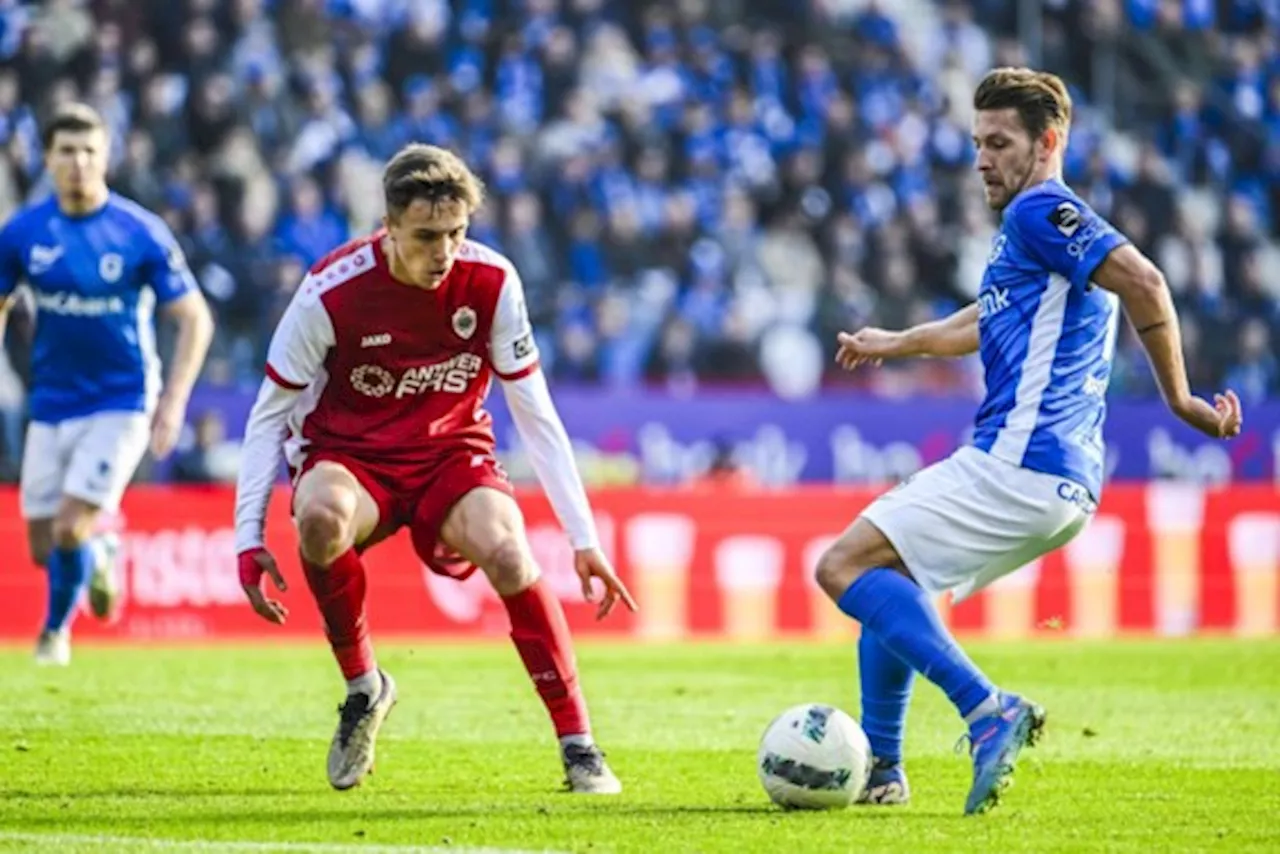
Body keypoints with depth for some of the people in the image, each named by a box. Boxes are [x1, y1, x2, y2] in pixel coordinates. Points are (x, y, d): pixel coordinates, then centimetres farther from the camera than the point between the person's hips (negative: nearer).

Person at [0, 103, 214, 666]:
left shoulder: (142, 234, -12)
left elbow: (194, 319, -7)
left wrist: (174, 401, -14)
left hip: (121, 403, -3)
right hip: (51, 404, 3)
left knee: (71, 528, -14)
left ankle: (56, 631, 14)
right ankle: (99, 556, 40)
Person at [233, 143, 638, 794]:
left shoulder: (491, 282, -13)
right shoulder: (333, 291, -18)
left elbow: (535, 414, -5)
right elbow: (271, 412, -8)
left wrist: (584, 538, -8)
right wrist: (248, 537, -14)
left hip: (451, 454, 1)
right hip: (348, 456, -1)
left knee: (507, 553, -31)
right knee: (320, 515, -37)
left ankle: (578, 746, -17)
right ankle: (362, 686, -11)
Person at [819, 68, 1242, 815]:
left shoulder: (1042, 212, -8)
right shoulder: (1027, 227, 23)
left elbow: (1144, 284, -21)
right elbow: (991, 321, 43)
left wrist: (1178, 397, -17)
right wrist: (894, 344, 54)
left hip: (1019, 466, -10)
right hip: (1061, 485, 10)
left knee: (845, 567, -12)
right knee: (887, 578, 23)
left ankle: (989, 711, -24)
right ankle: (880, 771, 24)